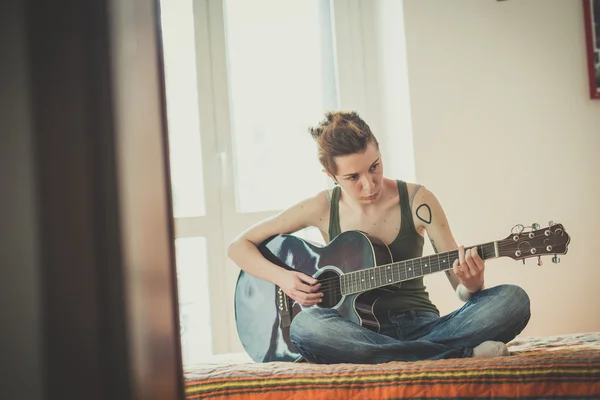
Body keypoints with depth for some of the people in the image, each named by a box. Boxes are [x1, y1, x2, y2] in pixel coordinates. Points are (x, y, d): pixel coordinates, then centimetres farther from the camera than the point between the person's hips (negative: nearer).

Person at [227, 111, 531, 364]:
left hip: (420, 325, 0)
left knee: (512, 300, -25)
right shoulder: (322, 208, 0)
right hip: (357, 331, 0)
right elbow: (238, 246, 7)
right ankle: (463, 354, -34)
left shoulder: (417, 200, -1)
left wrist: (471, 284, -24)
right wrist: (282, 277, -11)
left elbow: (461, 288, 1)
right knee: (305, 326, -37)